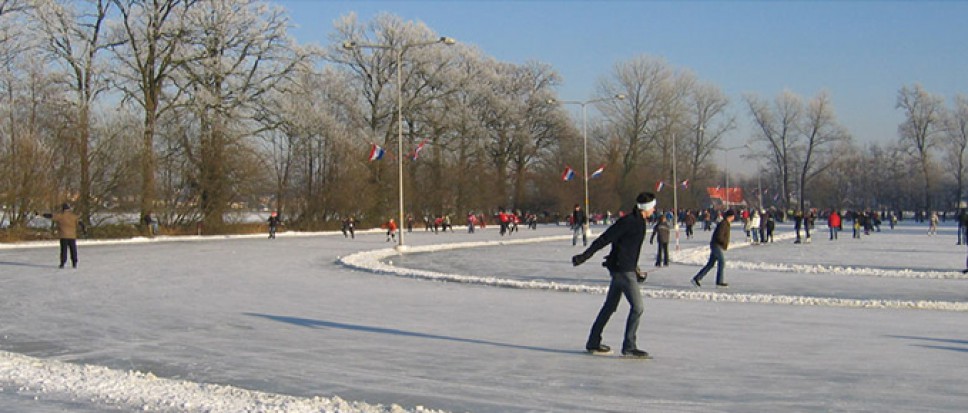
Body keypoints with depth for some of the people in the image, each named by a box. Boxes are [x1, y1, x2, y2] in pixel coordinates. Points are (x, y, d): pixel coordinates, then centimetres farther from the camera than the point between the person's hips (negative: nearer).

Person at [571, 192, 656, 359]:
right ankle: (629, 347, -6)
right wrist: (585, 256, -19)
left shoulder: (638, 222, 14)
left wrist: (636, 270, 25)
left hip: (623, 270, 10)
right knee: (637, 307, -9)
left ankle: (593, 343, 22)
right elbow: (604, 239, -18)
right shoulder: (628, 221, -15)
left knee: (610, 306, 14)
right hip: (623, 271, -10)